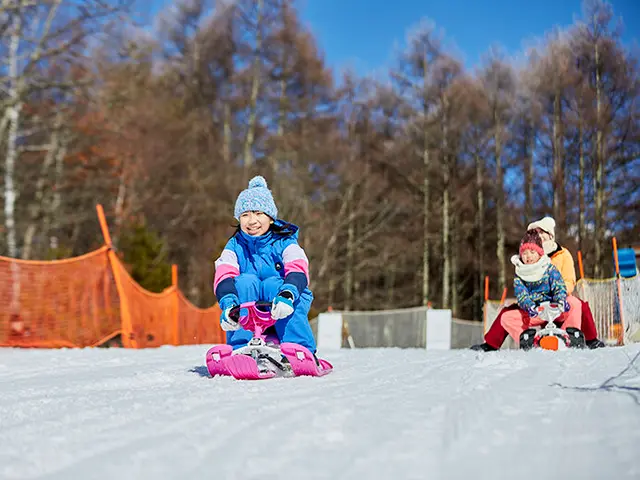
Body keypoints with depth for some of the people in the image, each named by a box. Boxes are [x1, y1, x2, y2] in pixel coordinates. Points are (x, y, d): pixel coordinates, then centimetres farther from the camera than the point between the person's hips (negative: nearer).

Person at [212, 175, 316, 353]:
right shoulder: (235, 246, 6)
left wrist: (287, 294, -43)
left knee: (273, 284, -29)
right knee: (245, 282, -24)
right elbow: (224, 276, -13)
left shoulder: (285, 242, 0)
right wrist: (228, 303, -36)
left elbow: (298, 270, -20)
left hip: (281, 316, -1)